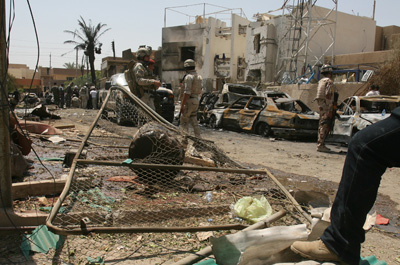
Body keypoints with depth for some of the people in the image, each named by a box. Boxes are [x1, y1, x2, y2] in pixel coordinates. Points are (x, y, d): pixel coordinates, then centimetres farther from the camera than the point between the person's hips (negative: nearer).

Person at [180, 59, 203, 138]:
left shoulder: (189, 76, -14)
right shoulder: (199, 76, 14)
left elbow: (187, 93, -20)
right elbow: (200, 90, 16)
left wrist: (182, 105, -19)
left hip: (189, 101, -9)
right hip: (196, 101, 9)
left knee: (183, 120, -2)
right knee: (194, 121, 14)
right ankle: (198, 137, 14)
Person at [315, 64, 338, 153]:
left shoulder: (321, 81, 17)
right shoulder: (329, 82, -11)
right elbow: (329, 96, -18)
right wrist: (330, 110, -19)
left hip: (321, 106, 9)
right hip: (327, 108, -9)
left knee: (322, 125, 14)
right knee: (325, 126, -9)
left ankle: (320, 144, 19)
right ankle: (320, 145, -11)